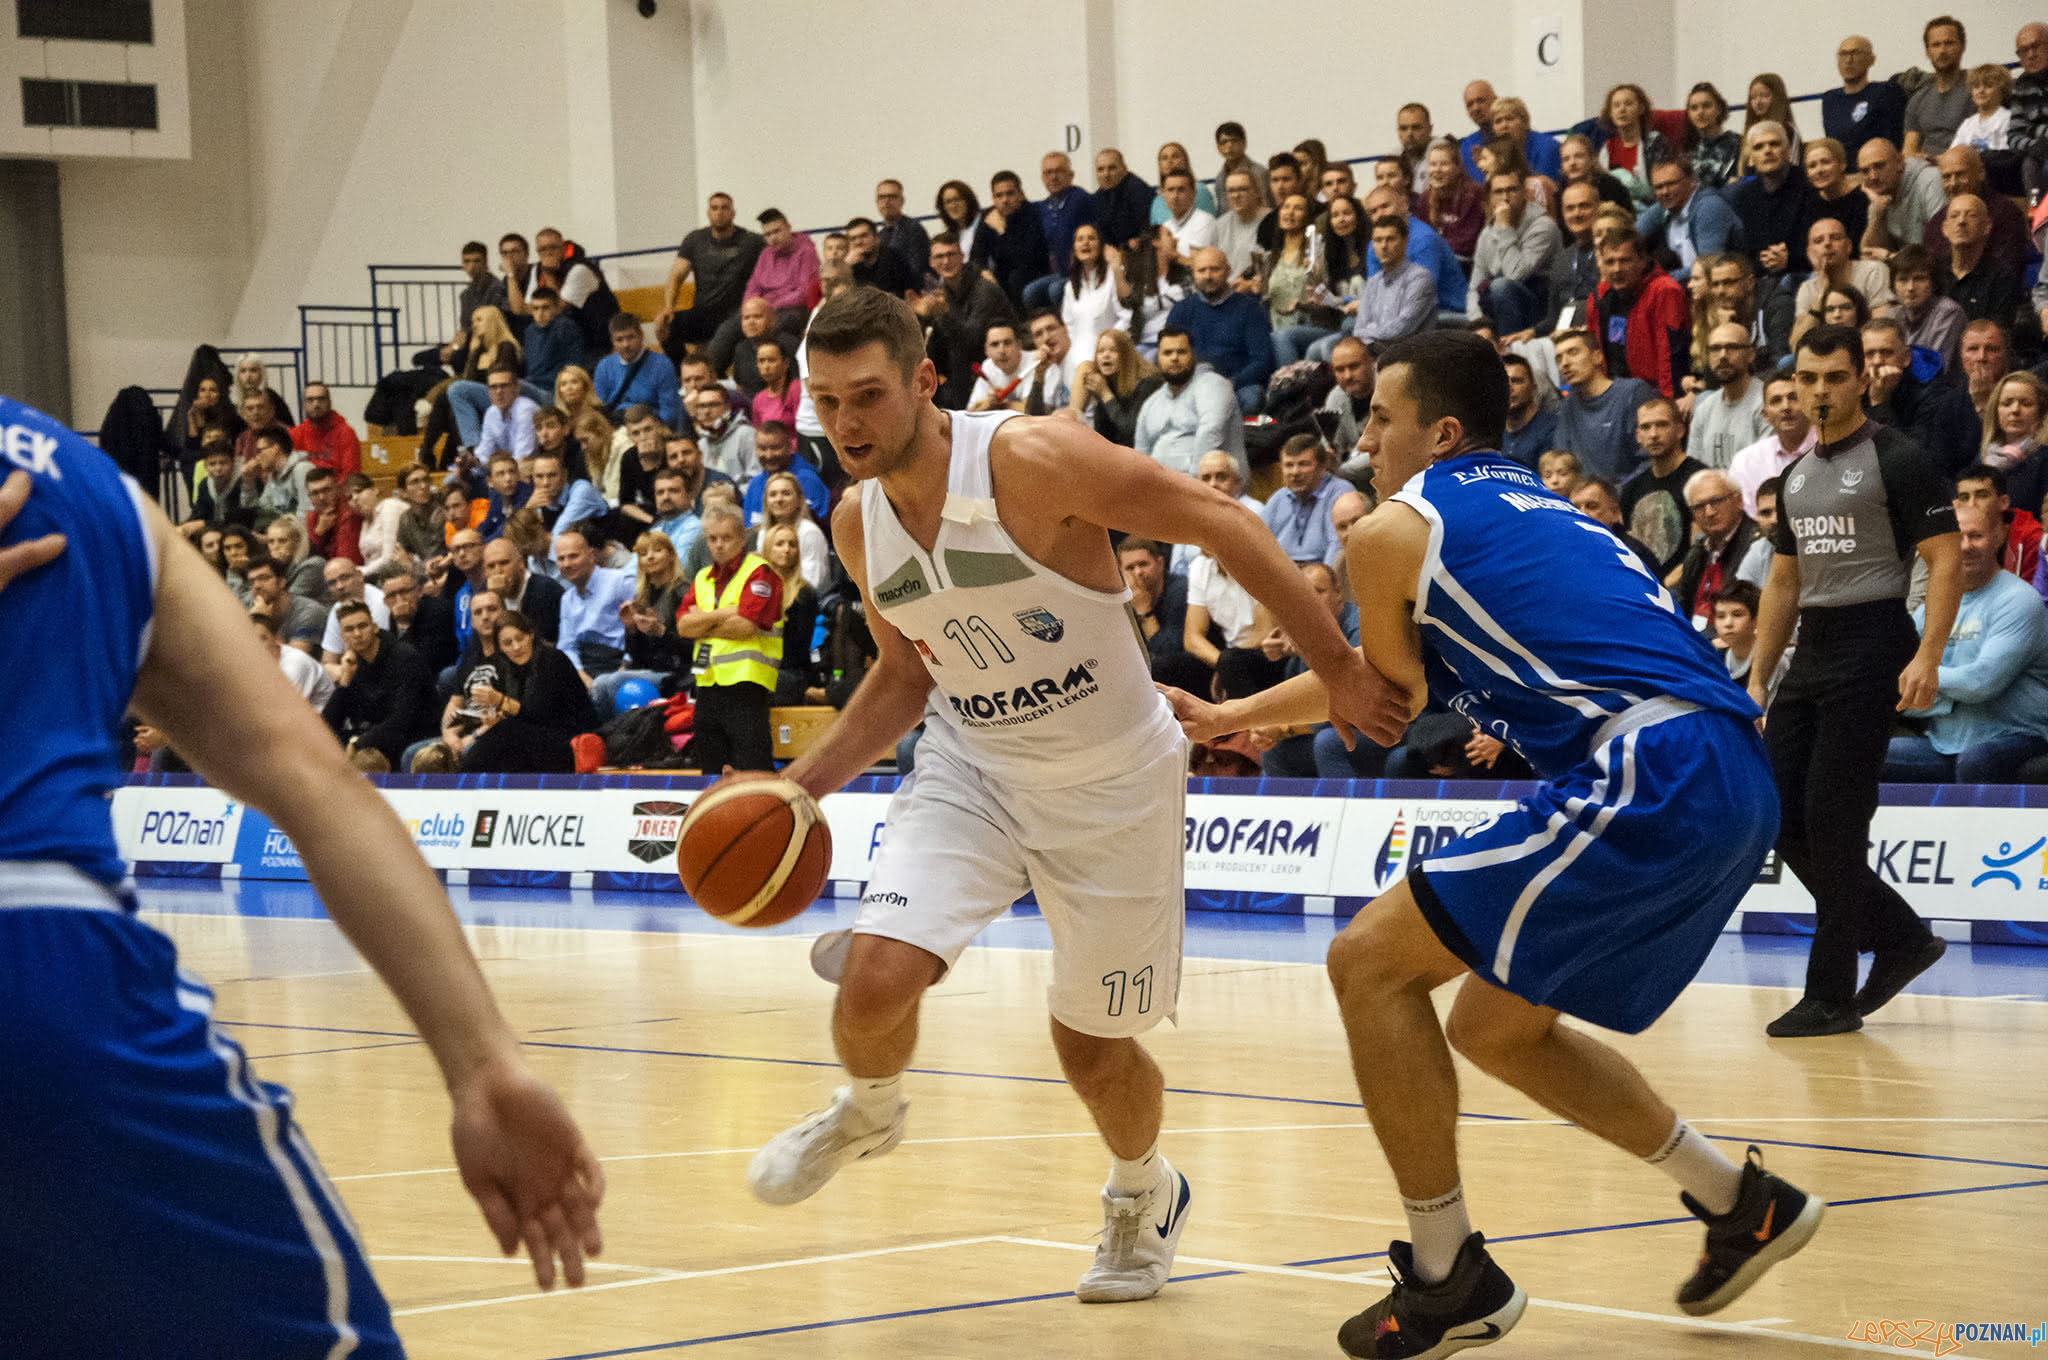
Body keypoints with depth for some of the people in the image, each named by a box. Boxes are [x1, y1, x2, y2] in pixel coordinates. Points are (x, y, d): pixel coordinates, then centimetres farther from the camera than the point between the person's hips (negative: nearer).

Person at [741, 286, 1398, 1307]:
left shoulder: (1032, 460, -25)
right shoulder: (857, 524, -5)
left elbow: (1219, 524, -20)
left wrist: (1336, 666, -20)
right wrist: (807, 783, 0)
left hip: (1112, 780, -4)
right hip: (972, 767, 4)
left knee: (1090, 1042, 7)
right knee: (877, 974, -20)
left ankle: (1144, 1191, 41)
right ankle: (867, 1111, 16)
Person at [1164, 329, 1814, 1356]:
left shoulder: (1392, 531, 0)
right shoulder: (1523, 504, 28)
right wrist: (1223, 720, 48)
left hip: (1649, 779, -9)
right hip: (1734, 785, 9)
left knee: (1370, 961, -1)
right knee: (1495, 1024, 22)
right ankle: (1741, 1206, 26)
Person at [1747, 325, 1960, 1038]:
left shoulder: (1897, 460, -6)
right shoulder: (1797, 476, 16)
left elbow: (1945, 560, -11)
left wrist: (1928, 657, -21)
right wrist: (1756, 678, 17)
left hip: (1871, 645, -8)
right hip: (1809, 652, 8)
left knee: (1832, 818, -10)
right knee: (1781, 816, 3)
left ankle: (1832, 995, -3)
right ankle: (1901, 938, 18)